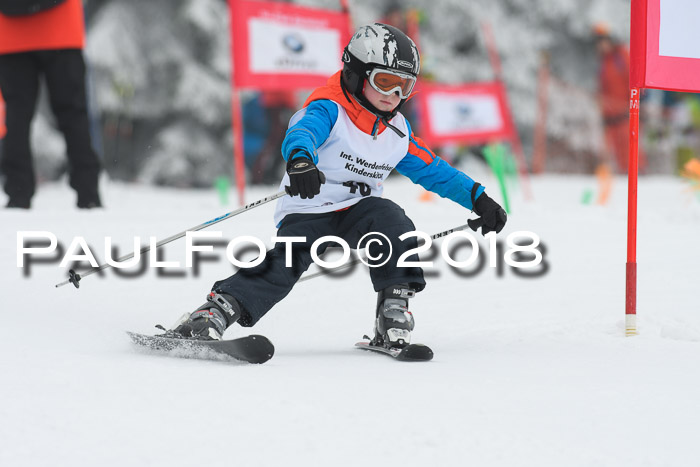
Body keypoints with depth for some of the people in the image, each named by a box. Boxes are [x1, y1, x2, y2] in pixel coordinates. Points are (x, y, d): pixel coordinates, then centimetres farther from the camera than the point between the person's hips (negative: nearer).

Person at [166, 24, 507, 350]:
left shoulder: (398, 132, 9)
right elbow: (301, 133, -34)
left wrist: (478, 198, 11)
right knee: (284, 264, -29)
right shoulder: (330, 111, -13)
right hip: (307, 212, -5)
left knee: (391, 222, -26)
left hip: (356, 212, 5)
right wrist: (300, 159, -59)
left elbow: (432, 170, 19)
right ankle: (215, 312, -36)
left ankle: (394, 310, -20)